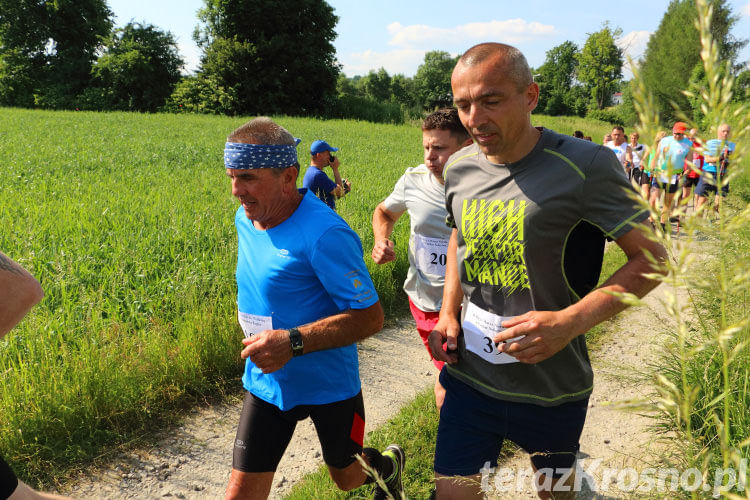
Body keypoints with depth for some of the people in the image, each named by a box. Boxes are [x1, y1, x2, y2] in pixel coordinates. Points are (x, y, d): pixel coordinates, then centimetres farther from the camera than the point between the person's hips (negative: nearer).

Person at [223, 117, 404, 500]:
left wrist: (293, 342, -34)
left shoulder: (324, 235, -26)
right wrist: (256, 331, 10)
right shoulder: (246, 218, -2)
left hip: (329, 385, -5)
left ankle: (388, 464, 54)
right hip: (266, 382, 6)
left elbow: (370, 316, -25)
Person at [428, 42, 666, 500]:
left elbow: (651, 257, -12)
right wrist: (449, 312, 2)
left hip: (552, 389, -3)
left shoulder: (584, 166, -18)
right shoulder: (459, 167, -2)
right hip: (469, 378, 3)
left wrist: (570, 322, -24)